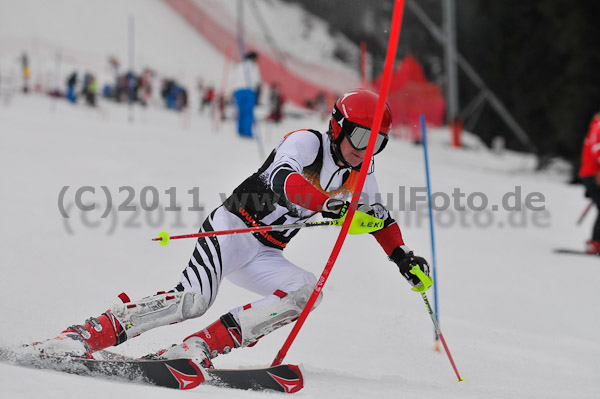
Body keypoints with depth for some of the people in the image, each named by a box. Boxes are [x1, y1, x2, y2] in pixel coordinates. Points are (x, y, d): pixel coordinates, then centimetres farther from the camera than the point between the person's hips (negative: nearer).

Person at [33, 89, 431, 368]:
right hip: (231, 228, -7)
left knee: (306, 292, -22)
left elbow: (379, 216, 29)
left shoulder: (360, 178, 10)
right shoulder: (306, 141, -11)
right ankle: (87, 334, -21)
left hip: (264, 256, 7)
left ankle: (200, 347, -26)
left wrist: (403, 257, 16)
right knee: (193, 300, -29)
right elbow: (282, 180, -32)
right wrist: (329, 203, -46)